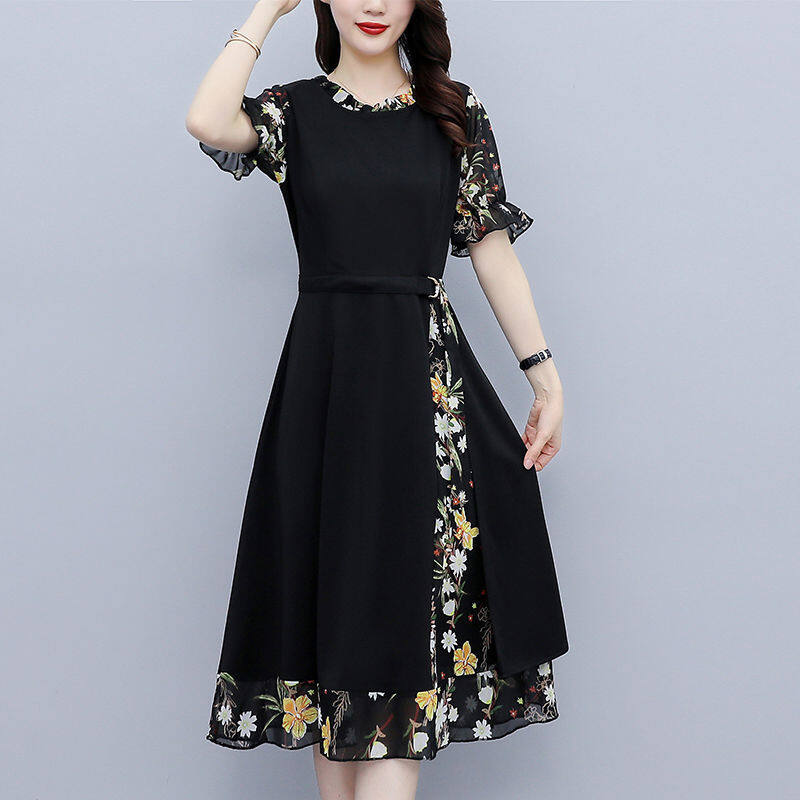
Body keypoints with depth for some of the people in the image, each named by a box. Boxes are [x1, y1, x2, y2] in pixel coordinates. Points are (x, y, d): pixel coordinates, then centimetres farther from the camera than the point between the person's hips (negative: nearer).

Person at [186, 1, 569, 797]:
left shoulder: (455, 110, 9)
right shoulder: (293, 109, 6)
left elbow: (492, 244, 7)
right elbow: (208, 123, -16)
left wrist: (545, 373, 3)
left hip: (426, 377, 0)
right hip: (325, 380, 0)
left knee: (408, 606, -2)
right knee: (334, 588, 5)